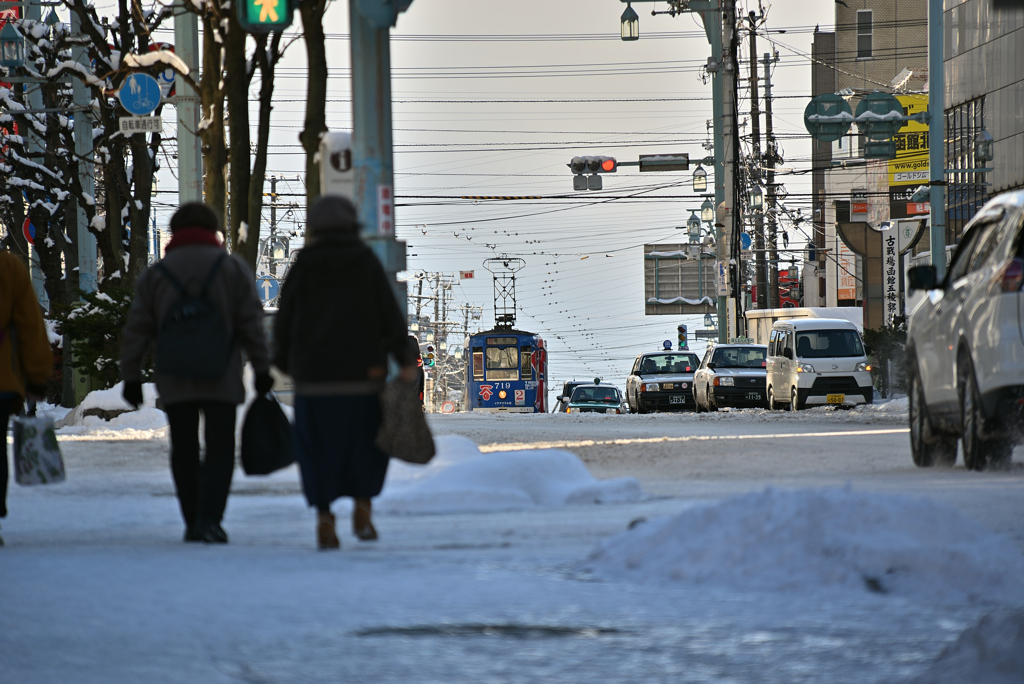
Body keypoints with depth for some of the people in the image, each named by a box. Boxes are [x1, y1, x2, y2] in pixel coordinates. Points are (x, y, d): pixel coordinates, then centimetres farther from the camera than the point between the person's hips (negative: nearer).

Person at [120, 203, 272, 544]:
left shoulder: (154, 274, 5)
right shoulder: (233, 269, 2)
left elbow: (137, 330, 4)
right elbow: (252, 325, 0)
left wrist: (131, 376, 8)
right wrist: (261, 369, 5)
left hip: (175, 384, 1)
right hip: (222, 382, -1)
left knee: (184, 451, 12)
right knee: (219, 449, -1)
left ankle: (193, 521, 14)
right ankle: (209, 518, -17)